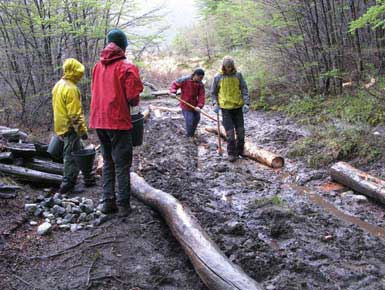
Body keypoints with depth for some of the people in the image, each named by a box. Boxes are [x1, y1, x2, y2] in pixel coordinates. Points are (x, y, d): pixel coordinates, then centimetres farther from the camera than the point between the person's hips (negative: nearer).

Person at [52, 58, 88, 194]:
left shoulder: (58, 85, 12)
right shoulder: (71, 88, -19)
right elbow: (75, 114, -22)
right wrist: (82, 130, -17)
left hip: (61, 126, 10)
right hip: (70, 128, -10)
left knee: (71, 155, 19)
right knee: (72, 156, -3)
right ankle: (67, 186, 1)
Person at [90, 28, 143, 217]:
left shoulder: (98, 66, 10)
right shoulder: (127, 67, -9)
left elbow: (96, 91, 12)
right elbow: (133, 97, -15)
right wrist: (134, 103, 6)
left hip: (99, 121, 6)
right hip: (119, 121, -6)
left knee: (108, 162, 17)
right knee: (122, 164, 3)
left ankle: (108, 202, 17)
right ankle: (123, 205, 6)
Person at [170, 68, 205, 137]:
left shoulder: (200, 84, -6)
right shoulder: (184, 80, -17)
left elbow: (201, 96, -11)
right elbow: (175, 84, -7)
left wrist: (199, 106, -23)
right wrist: (173, 92, -24)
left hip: (195, 105, 6)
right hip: (186, 105, -5)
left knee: (197, 119, 18)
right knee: (189, 122, -8)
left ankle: (192, 133, 41)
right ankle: (189, 136, 12)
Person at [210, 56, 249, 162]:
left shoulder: (238, 75, 0)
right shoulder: (218, 77, -3)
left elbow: (244, 89, 0)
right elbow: (213, 92, 6)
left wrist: (246, 103, -10)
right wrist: (215, 103, -8)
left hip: (238, 107, 2)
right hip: (225, 107, -2)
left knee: (240, 130, 7)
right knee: (230, 132, -6)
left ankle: (240, 151, 24)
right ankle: (231, 154, 6)